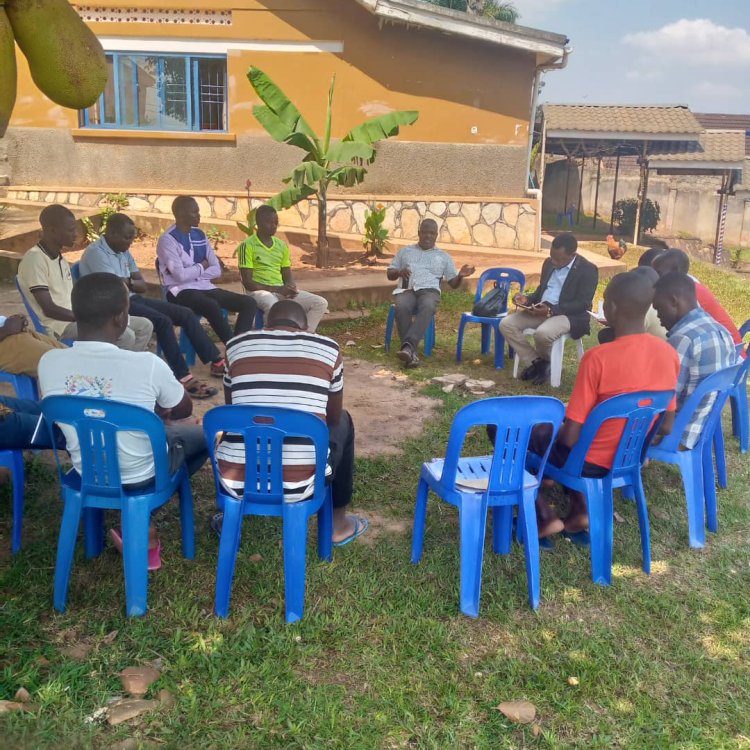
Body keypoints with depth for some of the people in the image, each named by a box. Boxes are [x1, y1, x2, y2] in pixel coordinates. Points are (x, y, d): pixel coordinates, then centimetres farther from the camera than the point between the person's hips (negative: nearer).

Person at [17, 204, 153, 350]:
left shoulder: (59, 258, 15)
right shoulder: (34, 259, -14)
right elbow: (49, 309, -20)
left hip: (78, 317, 9)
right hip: (62, 325, -9)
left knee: (144, 326, 2)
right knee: (125, 336, -27)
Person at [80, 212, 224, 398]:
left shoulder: (123, 251, 14)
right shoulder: (96, 252, -12)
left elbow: (142, 285, 11)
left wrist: (126, 282, -9)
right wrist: (132, 283, -1)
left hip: (132, 299, 9)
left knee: (186, 314, -1)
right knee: (163, 321, -30)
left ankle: (217, 361, 2)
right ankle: (184, 378, -28)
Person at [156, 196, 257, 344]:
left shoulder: (200, 234, 12)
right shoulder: (167, 240, -8)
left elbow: (217, 270, 8)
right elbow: (180, 275, -19)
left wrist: (193, 272, -7)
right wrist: (201, 267, -2)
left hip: (205, 287, 7)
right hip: (182, 291, -7)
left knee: (248, 303, -10)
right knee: (212, 306, -37)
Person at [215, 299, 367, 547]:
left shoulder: (236, 345, 7)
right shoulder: (328, 348, 3)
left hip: (236, 480, 2)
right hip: (301, 484, -2)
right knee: (342, 423, 28)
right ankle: (338, 523, 35)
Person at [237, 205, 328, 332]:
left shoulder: (282, 245, 12)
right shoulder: (247, 245, -7)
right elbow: (247, 282, -12)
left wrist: (291, 288, -9)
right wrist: (277, 289, -19)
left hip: (282, 291, 6)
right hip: (259, 290, -6)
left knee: (321, 303, -10)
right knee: (274, 307, -41)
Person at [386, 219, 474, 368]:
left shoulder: (444, 256, 23)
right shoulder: (405, 251, 25)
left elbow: (453, 283, 18)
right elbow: (389, 274, 21)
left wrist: (460, 276, -5)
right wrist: (399, 272, -2)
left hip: (429, 291, -1)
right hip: (406, 290, 1)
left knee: (427, 308, -39)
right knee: (402, 307, -36)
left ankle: (408, 346, -51)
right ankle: (411, 351, -38)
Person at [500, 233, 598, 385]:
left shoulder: (588, 270, -10)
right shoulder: (549, 263, 12)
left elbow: (583, 304, -16)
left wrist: (551, 310, -26)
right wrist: (527, 299, -2)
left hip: (568, 315, -7)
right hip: (541, 310, 7)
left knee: (542, 333, -37)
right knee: (506, 324, -13)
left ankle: (544, 362, -2)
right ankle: (535, 362, -5)